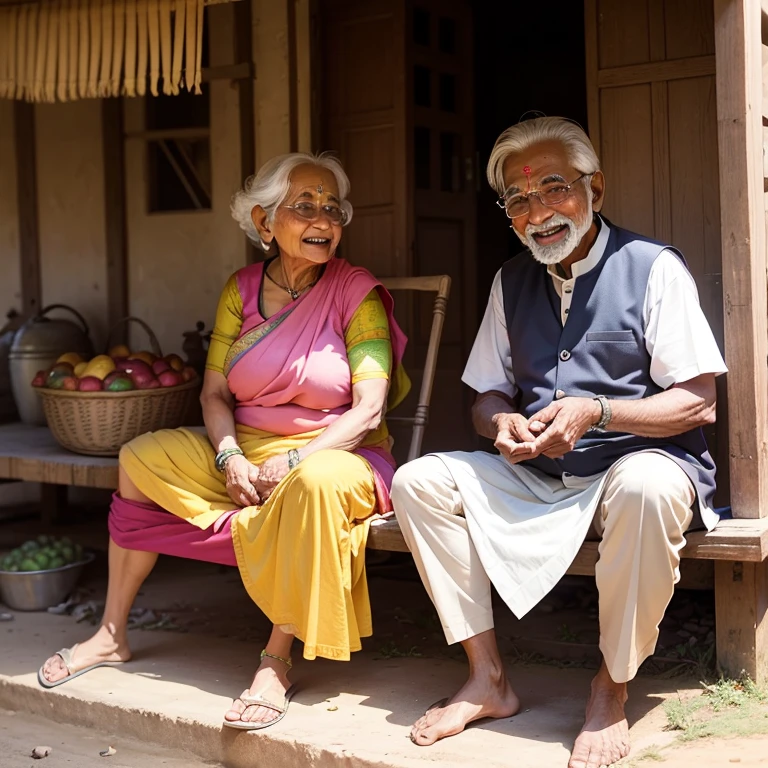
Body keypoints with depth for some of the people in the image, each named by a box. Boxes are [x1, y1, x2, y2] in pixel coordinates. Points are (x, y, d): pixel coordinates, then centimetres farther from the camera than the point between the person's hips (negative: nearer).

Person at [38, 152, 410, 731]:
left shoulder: (357, 293, -9)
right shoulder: (242, 289, 5)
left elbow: (369, 409, -15)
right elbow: (214, 392, 5)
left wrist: (294, 460, -25)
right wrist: (230, 456, -14)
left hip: (337, 454, -5)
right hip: (244, 450, 5)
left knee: (316, 483, -38)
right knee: (143, 457, -7)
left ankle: (277, 662, -27)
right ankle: (113, 635, 4)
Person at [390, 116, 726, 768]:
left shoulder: (653, 268, -5)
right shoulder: (511, 282, 12)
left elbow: (699, 402, -9)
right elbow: (487, 396, 17)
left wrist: (598, 411, -22)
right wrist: (504, 423, -8)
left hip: (639, 464, -5)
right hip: (535, 476, 6)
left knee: (645, 487, -39)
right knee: (419, 482, -12)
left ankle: (612, 692, -18)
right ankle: (488, 680, -5)